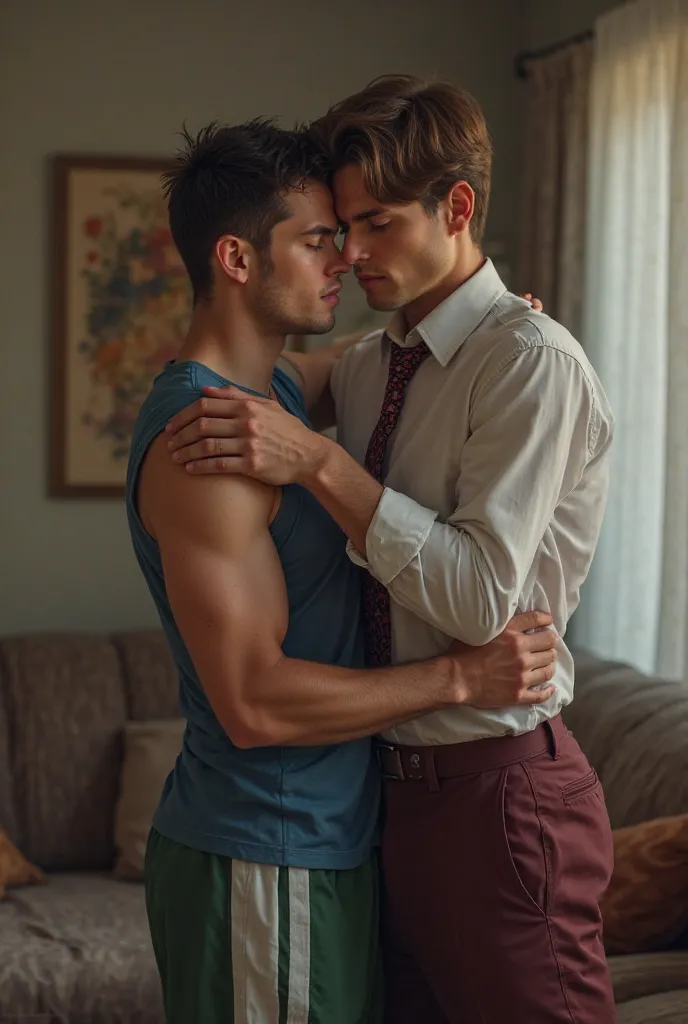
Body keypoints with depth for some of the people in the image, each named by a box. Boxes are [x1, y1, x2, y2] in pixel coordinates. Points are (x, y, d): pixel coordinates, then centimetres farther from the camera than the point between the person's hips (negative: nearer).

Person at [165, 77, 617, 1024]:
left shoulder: (533, 362, -15)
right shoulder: (375, 364, 8)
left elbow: (480, 595, -22)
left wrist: (316, 460, -24)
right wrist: (218, 365, 10)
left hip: (498, 792, -8)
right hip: (397, 779, 8)